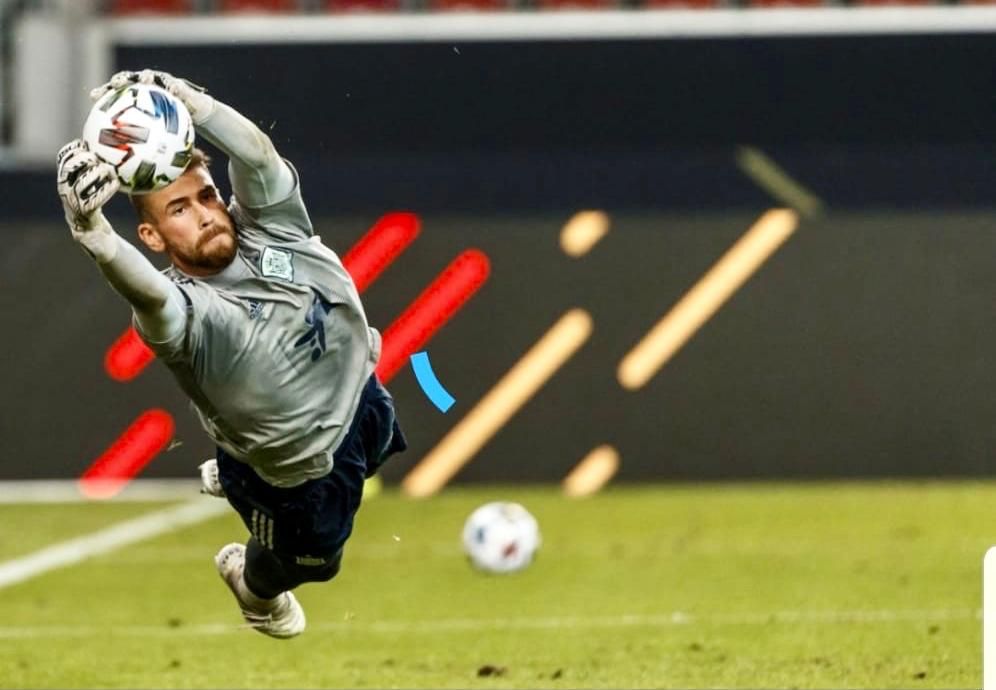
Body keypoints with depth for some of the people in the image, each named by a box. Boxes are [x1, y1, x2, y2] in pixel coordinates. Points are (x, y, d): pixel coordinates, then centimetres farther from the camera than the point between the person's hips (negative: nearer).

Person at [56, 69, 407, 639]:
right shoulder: (185, 310, -36)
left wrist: (182, 99, -54)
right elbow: (142, 289, -59)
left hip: (363, 404, 5)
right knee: (309, 560, 21)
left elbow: (256, 154, -38)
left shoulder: (267, 226, -19)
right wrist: (90, 228, -81)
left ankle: (237, 477, 59)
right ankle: (251, 580, 55)